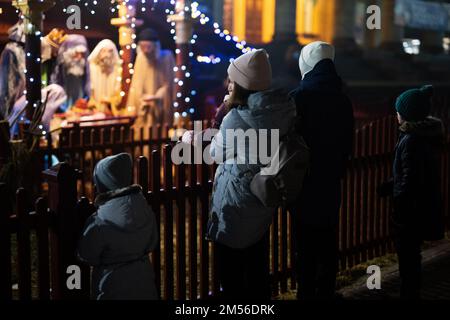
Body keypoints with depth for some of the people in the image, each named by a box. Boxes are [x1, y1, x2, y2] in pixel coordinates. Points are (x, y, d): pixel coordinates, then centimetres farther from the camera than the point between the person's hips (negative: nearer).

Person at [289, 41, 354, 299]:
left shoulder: (300, 96, -13)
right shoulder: (343, 100, 5)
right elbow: (347, 144, 12)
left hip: (305, 181, -5)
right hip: (332, 181, 5)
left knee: (306, 242, 2)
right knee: (328, 241, 13)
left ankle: (307, 291, 7)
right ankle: (326, 290, 22)